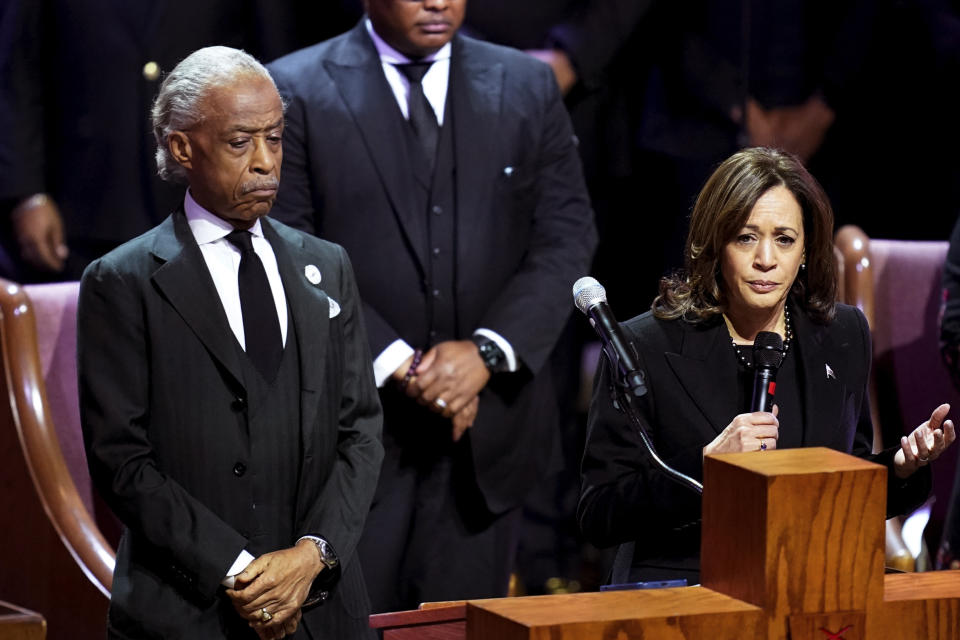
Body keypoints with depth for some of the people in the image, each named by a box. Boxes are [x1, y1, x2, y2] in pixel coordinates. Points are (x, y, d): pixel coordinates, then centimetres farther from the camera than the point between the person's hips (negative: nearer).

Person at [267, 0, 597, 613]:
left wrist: (487, 351, -11)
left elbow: (568, 237, 4)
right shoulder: (297, 90, -1)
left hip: (486, 425, 3)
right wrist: (395, 364, -14)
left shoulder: (529, 87, 9)